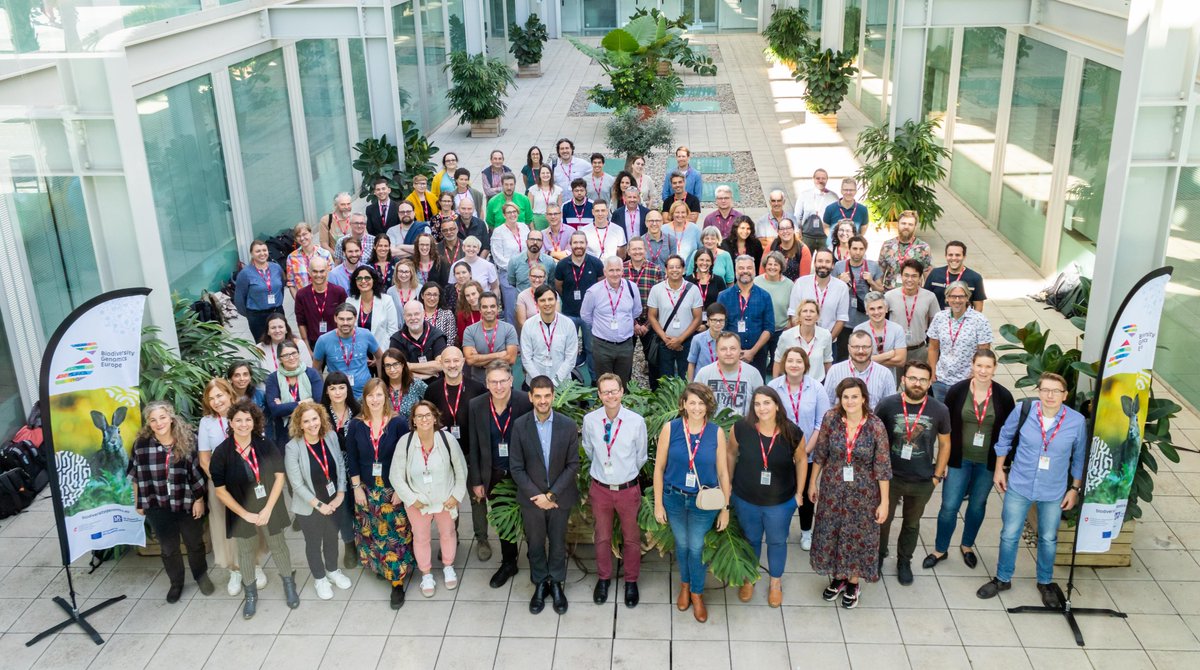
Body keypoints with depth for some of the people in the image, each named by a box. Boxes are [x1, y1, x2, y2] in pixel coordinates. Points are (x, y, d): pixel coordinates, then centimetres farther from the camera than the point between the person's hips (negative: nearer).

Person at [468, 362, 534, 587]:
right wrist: (476, 481, 0)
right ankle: (508, 563, 35)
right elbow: (473, 446, -2)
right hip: (494, 475, 2)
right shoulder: (476, 406, -9)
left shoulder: (526, 403, -17)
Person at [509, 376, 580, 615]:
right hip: (531, 497, 0)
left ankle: (556, 584, 34)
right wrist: (537, 496, -14)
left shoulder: (568, 425, -12)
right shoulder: (520, 425, -12)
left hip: (560, 497, 0)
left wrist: (551, 495, -14)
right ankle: (540, 584, 34)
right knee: (535, 544, 15)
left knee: (558, 543, 15)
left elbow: (573, 465, -8)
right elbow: (516, 467, -8)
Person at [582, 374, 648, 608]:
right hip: (600, 489, 1)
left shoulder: (637, 421, -17)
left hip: (628, 489, -1)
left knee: (631, 538, 15)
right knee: (602, 537, 19)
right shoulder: (590, 420, -13)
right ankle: (603, 578, 40)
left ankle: (631, 581, 35)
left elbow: (641, 456, 0)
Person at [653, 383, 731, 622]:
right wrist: (658, 503, -5)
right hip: (674, 497, 1)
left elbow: (723, 472, -5)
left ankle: (697, 594, 35)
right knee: (682, 544, 19)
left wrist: (725, 508, -2)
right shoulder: (670, 428, -13)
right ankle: (685, 585, 46)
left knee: (697, 547, 11)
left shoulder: (716, 432, -13)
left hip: (704, 501, -1)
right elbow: (659, 467, -6)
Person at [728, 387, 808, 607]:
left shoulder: (793, 433, -20)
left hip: (781, 502, 0)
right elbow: (732, 454, -3)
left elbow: (801, 460, -2)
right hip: (746, 499, 0)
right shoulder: (741, 428, -20)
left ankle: (775, 582, 44)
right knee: (751, 539, 23)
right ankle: (749, 578, 47)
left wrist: (799, 492, 2)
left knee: (777, 541, 20)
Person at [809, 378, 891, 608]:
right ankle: (837, 578, 39)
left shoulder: (876, 426, -18)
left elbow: (882, 466, -12)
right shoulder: (830, 419, -12)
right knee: (830, 534, 15)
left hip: (863, 494, -2)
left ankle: (853, 584, 35)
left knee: (858, 537, 12)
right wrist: (813, 482, 7)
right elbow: (819, 453, 1)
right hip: (832, 490, 2)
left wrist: (884, 502, -9)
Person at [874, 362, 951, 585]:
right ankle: (878, 555, 42)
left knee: (912, 523, 21)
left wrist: (937, 476, 1)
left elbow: (944, 444, 2)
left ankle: (904, 561, 43)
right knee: (882, 520, 16)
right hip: (888, 477, -1)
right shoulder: (886, 405, -15)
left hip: (923, 482, 1)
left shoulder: (939, 410, -11)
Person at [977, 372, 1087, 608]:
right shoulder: (1024, 410, -17)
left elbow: (1079, 458, -1)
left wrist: (1075, 488, 3)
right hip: (1019, 486, 0)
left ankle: (1045, 582, 39)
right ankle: (1002, 579, 32)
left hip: (1053, 492, 0)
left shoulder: (1077, 421, -16)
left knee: (1048, 539, 16)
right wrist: (999, 469, 5)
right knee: (1009, 535, 10)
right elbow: (1004, 438, 2)